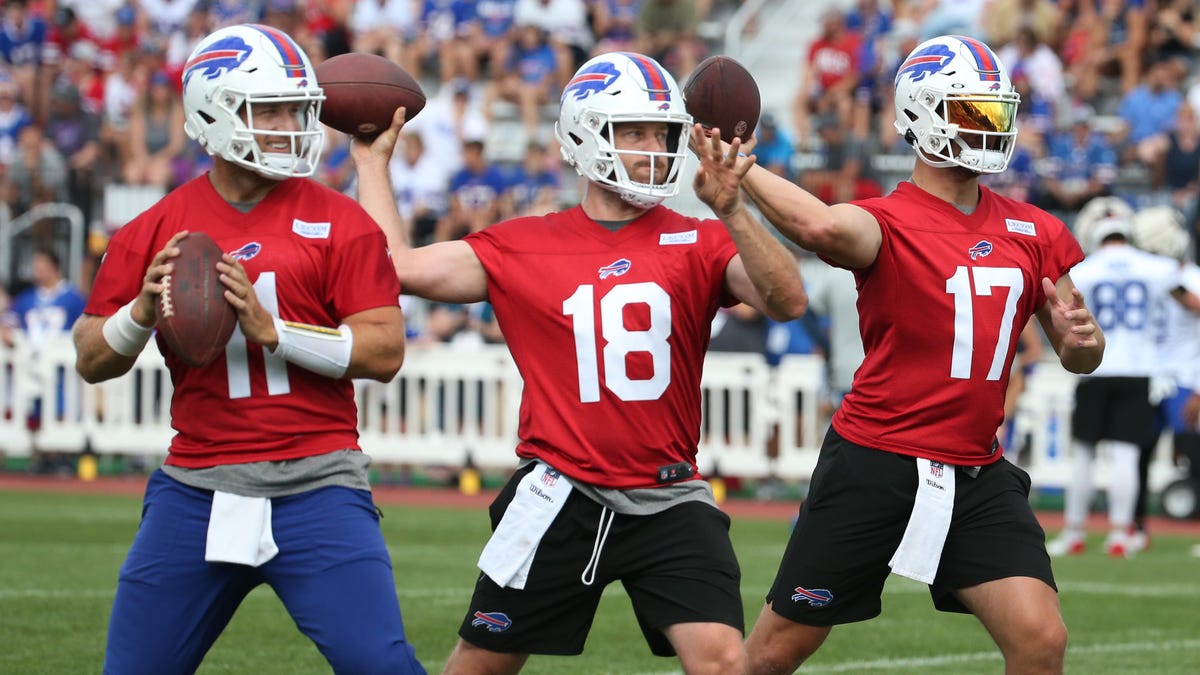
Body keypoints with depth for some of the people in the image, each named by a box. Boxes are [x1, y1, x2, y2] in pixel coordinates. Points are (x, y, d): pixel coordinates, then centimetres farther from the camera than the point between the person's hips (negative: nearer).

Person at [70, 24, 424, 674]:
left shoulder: (338, 223, 0)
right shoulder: (156, 231, 6)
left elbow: (385, 351, -7)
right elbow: (92, 361, 11)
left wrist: (271, 329, -17)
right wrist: (144, 309, -9)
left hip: (314, 483, -2)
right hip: (196, 488, 2)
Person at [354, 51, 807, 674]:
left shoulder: (697, 244, 2)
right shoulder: (523, 248, 3)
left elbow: (787, 301, -14)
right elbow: (396, 267, 3)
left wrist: (729, 210, -27)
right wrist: (372, 162, 10)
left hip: (669, 501, 0)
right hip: (561, 498, 0)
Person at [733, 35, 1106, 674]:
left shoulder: (1033, 233, 7)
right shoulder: (888, 223, -11)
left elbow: (1078, 356, 15)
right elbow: (825, 227, -37)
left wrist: (1079, 340, -7)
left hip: (975, 476, 4)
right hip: (874, 468, -4)